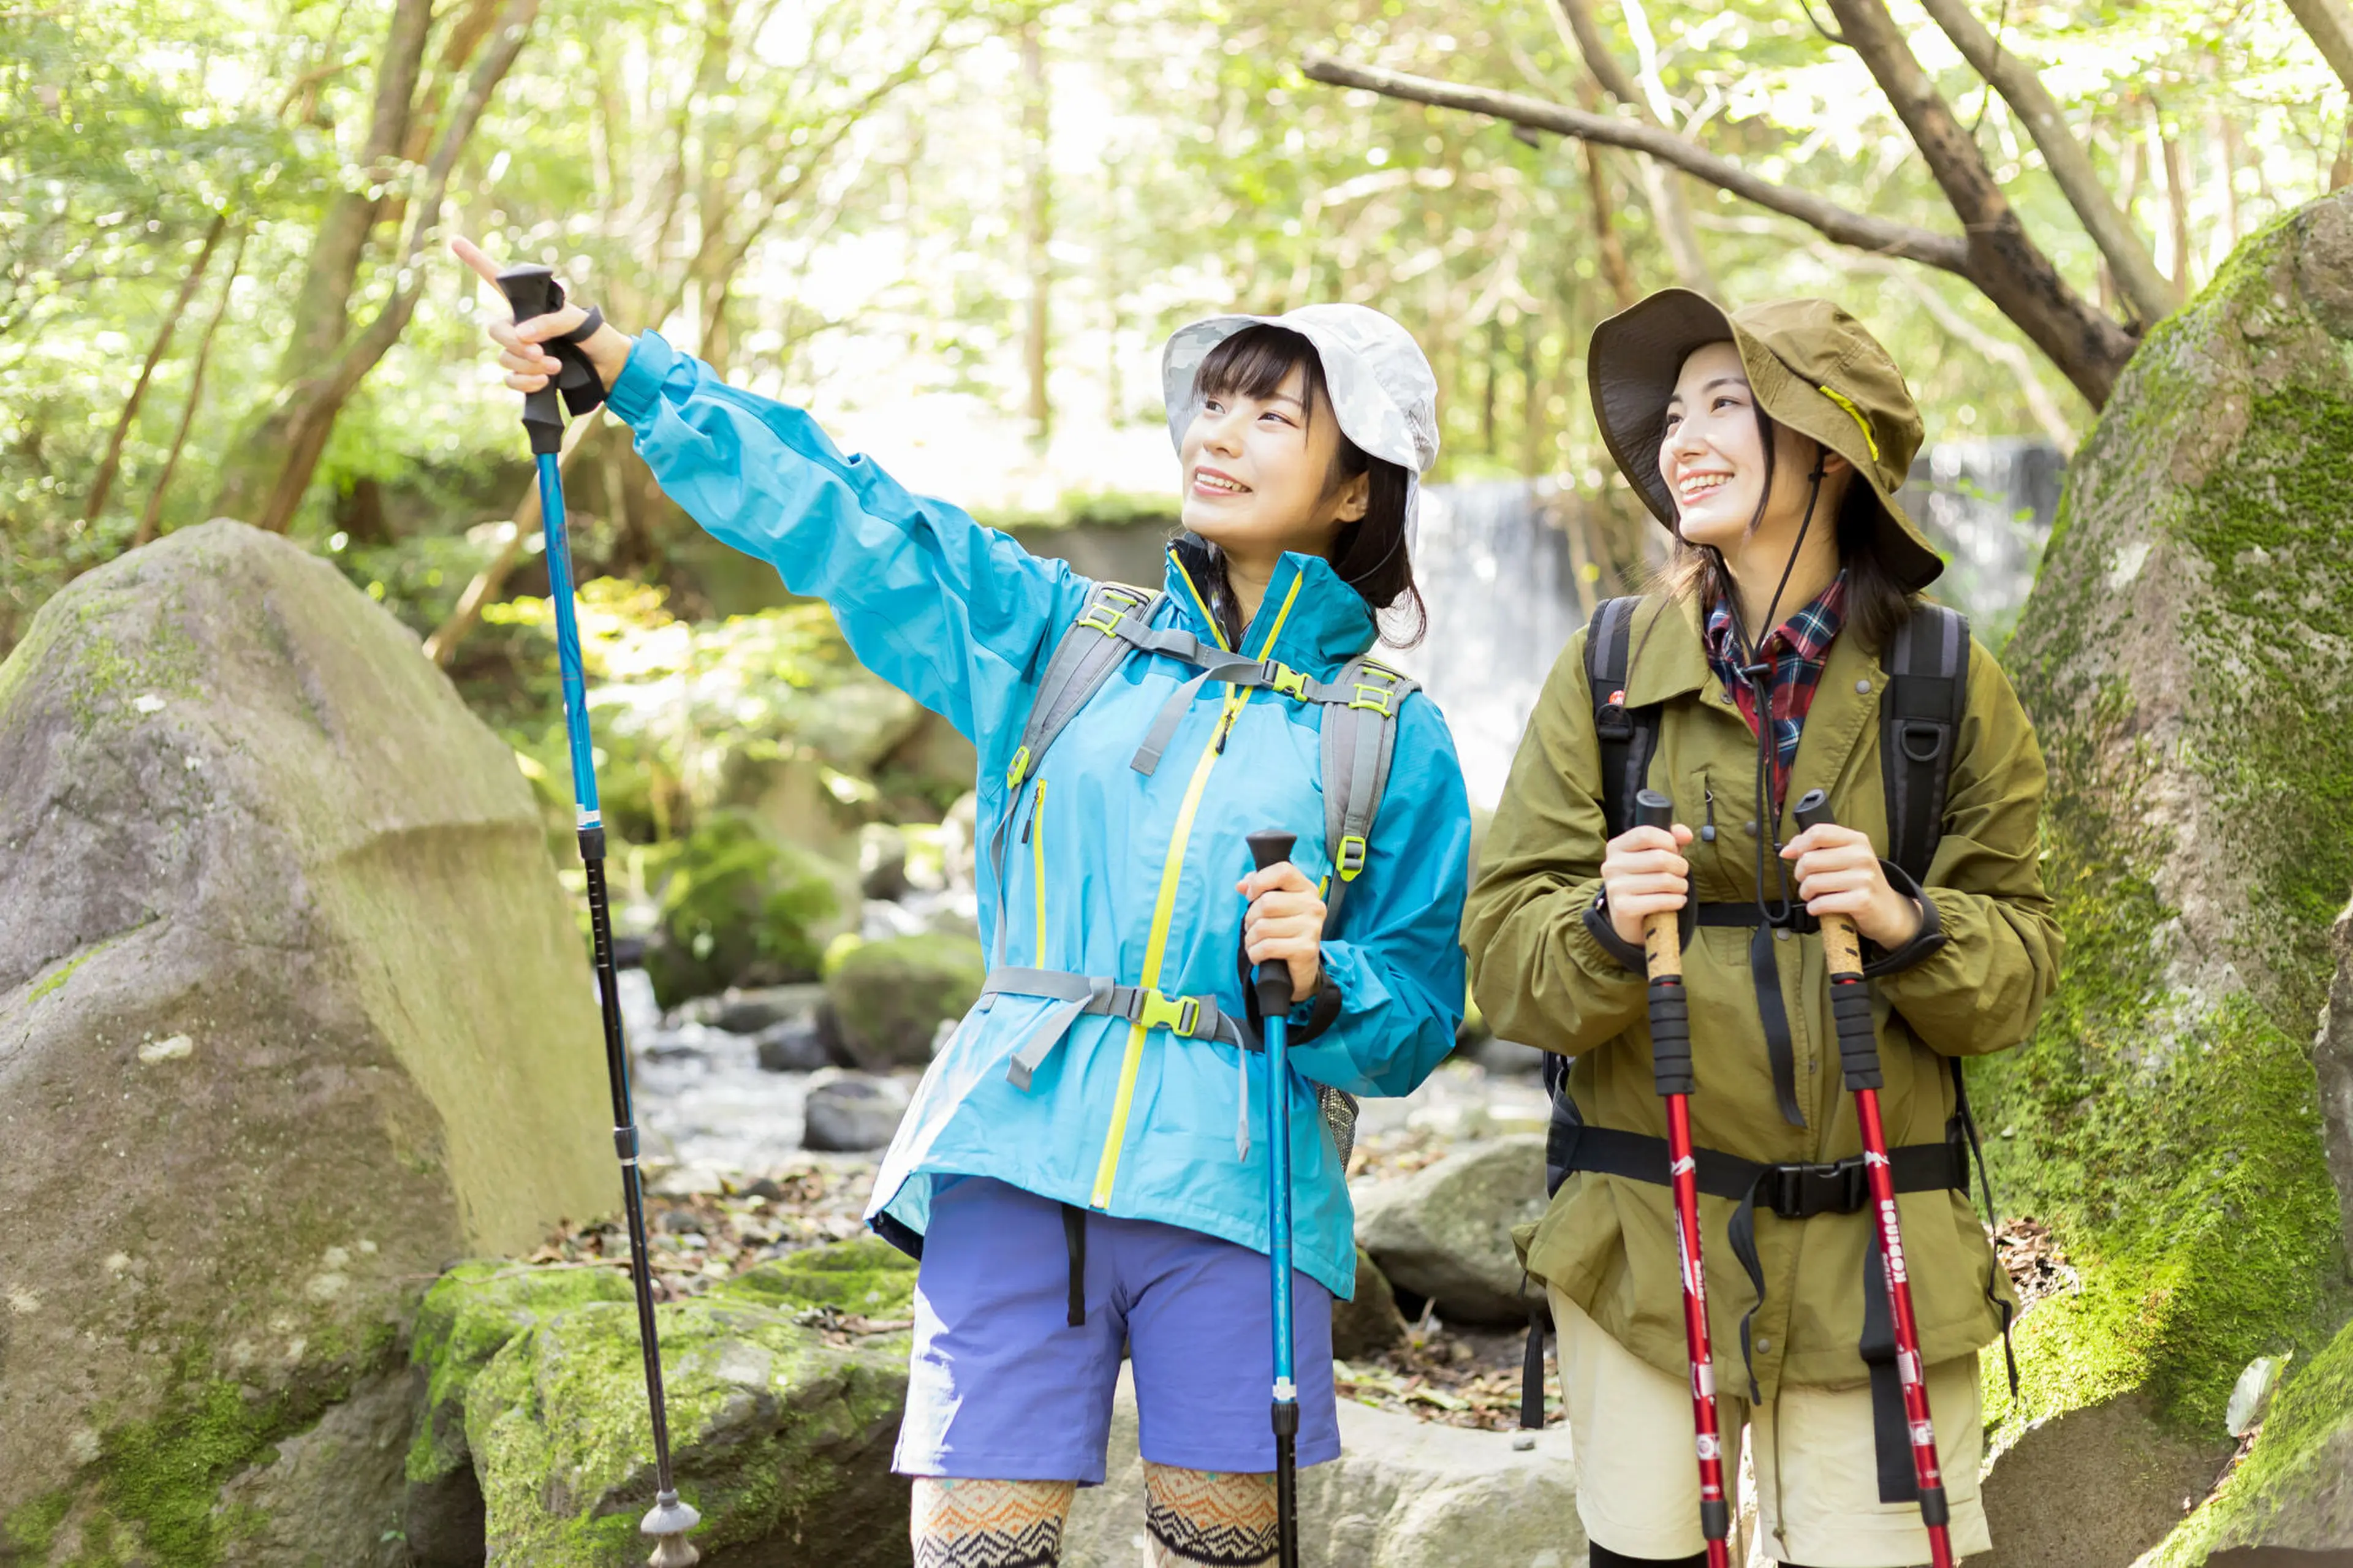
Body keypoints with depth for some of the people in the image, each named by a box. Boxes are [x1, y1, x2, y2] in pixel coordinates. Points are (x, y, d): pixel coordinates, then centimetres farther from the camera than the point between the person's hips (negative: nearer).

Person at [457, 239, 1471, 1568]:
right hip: (1018, 1168, 1)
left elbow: (1418, 1020, 7)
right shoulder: (1060, 637, 13)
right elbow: (843, 513, 8)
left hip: (1235, 1191, -1)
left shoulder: (1396, 736, 8)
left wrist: (1319, 985, -15)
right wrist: (621, 365, 1)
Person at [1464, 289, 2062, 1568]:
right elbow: (1502, 960, -2)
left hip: (1874, 1260, 0)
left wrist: (1907, 924, -17)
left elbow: (2021, 972, 2)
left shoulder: (1948, 686, 2)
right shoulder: (1609, 672, 2)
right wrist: (1605, 926, -22)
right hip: (1641, 1246, 1)